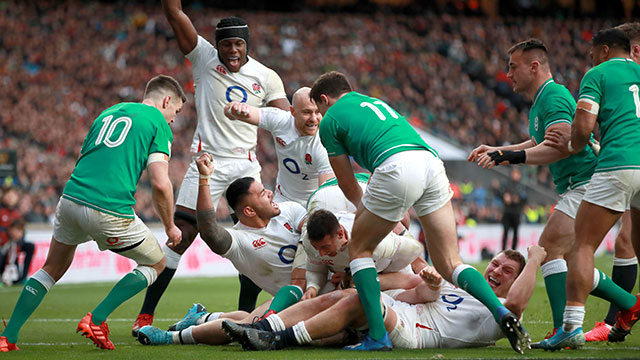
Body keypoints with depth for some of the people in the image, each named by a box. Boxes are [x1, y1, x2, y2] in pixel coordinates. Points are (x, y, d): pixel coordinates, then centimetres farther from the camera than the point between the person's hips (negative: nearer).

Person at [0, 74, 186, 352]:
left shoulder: (108, 113, 25)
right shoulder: (159, 124, 4)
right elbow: (160, 184, -7)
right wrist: (170, 226, 7)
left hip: (71, 197, 6)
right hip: (110, 210, -6)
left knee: (53, 269, 25)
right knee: (156, 263, 18)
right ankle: (96, 319, 5)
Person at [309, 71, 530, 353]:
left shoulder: (330, 121, 18)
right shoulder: (376, 103, 38)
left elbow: (347, 183, 26)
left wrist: (360, 204, 47)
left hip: (397, 168, -6)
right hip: (431, 162, 6)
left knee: (359, 249, 15)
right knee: (449, 265, 8)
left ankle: (377, 336, 5)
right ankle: (503, 314, -15)